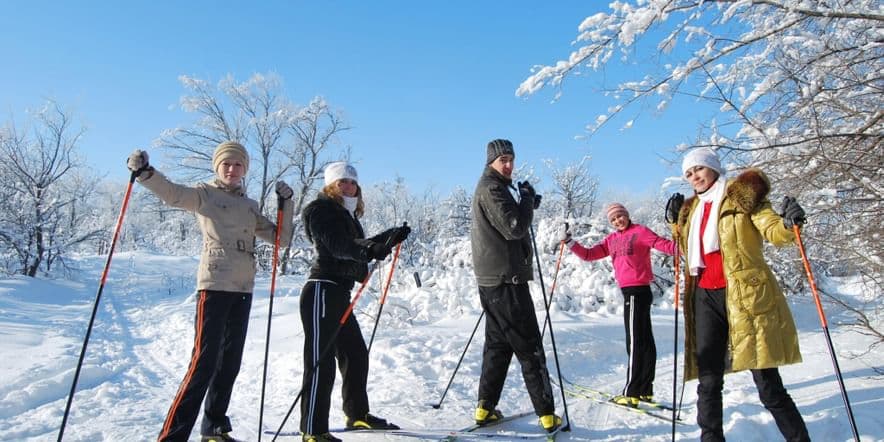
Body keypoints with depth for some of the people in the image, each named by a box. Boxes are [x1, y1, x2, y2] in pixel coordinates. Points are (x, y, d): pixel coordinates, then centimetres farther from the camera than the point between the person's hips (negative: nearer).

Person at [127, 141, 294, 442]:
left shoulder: (250, 206, 17)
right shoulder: (204, 194, 3)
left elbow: (281, 238, 16)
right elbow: (172, 193, -17)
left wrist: (286, 202, 6)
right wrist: (144, 172, -34)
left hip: (243, 289, 6)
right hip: (214, 285, -6)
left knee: (230, 362, 12)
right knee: (204, 362, -12)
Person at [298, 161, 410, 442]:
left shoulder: (346, 215, 20)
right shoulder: (321, 210, -7)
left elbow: (359, 246, 19)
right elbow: (337, 246, -23)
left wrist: (392, 236, 15)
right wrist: (369, 250, -37)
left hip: (339, 294, 10)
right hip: (322, 292, -10)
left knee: (356, 354, 16)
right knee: (321, 360, -9)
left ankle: (358, 415, 31)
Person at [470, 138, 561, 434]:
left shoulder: (488, 188, 20)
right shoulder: (491, 189, -12)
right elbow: (514, 228, -20)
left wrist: (527, 204, 8)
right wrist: (528, 199, -6)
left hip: (491, 280, 10)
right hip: (507, 279, -10)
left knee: (498, 343, 13)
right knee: (529, 348, -4)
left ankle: (485, 408, 16)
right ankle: (547, 413, 1)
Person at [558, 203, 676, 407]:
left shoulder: (640, 231, -5)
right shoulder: (612, 240, 15)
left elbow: (663, 244, -15)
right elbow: (589, 254, 14)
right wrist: (569, 242, 6)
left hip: (637, 291, -7)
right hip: (632, 292, 8)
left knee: (635, 342, -5)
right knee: (645, 340, 12)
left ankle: (631, 393, 1)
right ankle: (645, 390, 20)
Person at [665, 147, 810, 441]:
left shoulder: (742, 195, 1)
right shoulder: (692, 209, 18)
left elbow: (773, 232, -10)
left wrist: (788, 224, -31)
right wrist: (675, 222, 16)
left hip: (745, 294, -5)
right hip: (705, 297, 5)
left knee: (768, 386, -4)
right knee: (708, 381, 6)